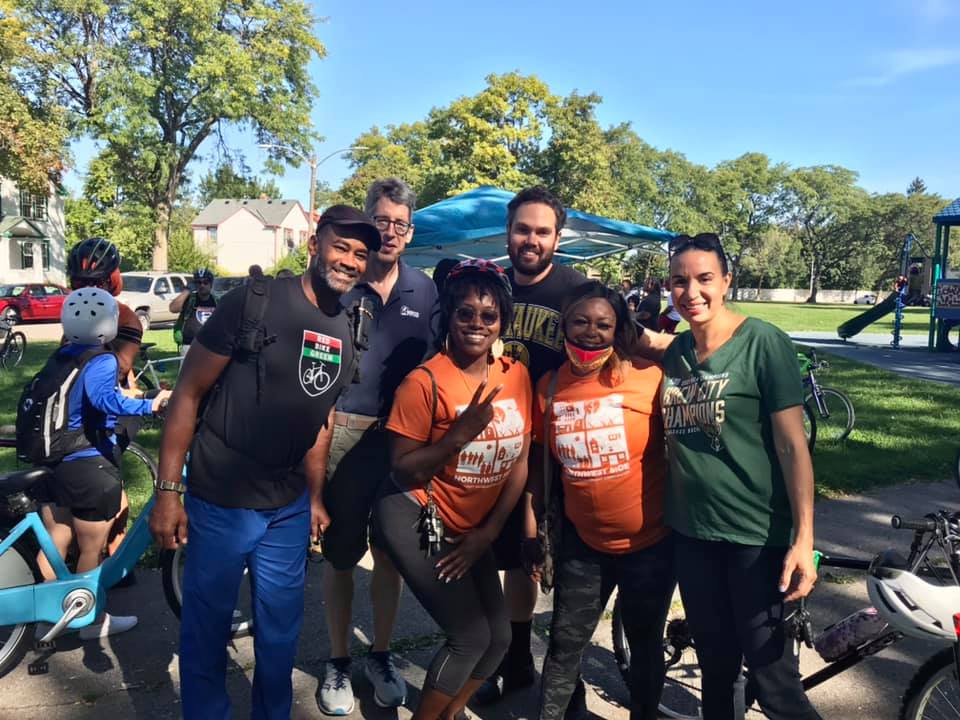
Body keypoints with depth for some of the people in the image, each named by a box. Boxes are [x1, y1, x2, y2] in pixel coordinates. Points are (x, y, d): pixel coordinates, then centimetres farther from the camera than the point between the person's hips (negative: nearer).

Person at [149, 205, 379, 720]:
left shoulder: (345, 332, 4)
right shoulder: (252, 302, -14)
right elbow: (188, 394, -11)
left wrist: (315, 497, 14)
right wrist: (167, 491, -13)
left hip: (289, 508, 5)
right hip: (221, 502, -5)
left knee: (281, 628, 17)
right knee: (206, 627, 10)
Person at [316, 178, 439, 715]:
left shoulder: (425, 291, 3)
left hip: (403, 437, 2)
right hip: (344, 432, -2)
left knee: (391, 554, 14)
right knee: (341, 555, 10)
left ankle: (381, 655, 33)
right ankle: (338, 662, 29)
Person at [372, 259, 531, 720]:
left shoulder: (517, 375, -3)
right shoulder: (426, 381, -19)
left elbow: (519, 462, 3)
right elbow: (402, 472, -18)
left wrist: (487, 532, -1)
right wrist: (460, 435, -31)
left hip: (471, 529, 6)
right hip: (415, 521, -6)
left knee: (499, 637, 11)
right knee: (470, 637, -6)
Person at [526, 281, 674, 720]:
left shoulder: (649, 377, -15)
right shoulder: (549, 386, -3)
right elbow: (539, 460, 7)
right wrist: (532, 525, 8)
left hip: (650, 541, -2)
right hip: (583, 541, 2)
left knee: (645, 644, 18)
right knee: (565, 643, 14)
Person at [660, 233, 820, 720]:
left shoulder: (764, 343, -12)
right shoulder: (673, 352, 4)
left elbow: (792, 444, -13)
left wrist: (803, 539, -17)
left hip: (757, 534, -5)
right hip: (690, 531, 5)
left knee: (770, 673, 3)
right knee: (715, 661, 19)